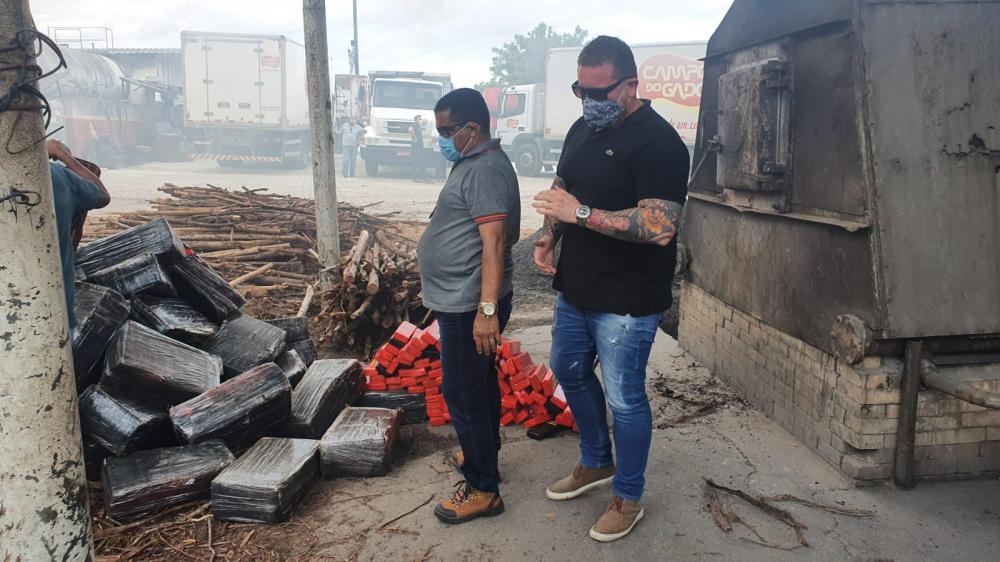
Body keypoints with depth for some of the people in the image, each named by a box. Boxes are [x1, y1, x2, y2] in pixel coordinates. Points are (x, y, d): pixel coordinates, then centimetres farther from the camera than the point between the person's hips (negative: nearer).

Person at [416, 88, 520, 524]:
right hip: (463, 302, 11)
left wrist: (487, 309, -32)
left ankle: (484, 490, 9)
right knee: (479, 385, 22)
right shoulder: (475, 163, 14)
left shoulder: (486, 170, -19)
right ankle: (483, 454, 39)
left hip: (470, 307, -11)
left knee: (463, 394, -3)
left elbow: (494, 243, -27)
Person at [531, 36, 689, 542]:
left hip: (626, 302, -9)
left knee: (623, 399, 4)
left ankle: (627, 499, 26)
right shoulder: (582, 129, 8)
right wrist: (549, 237, 2)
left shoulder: (657, 142, -18)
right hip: (574, 288, 9)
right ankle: (596, 463, 44)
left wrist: (582, 214, -31)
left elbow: (659, 227, -27)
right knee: (570, 372, 21)